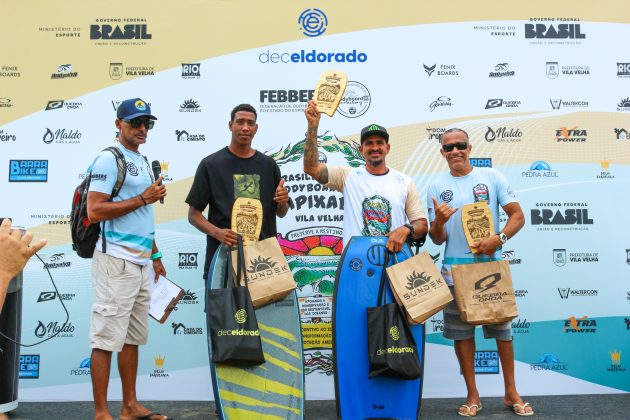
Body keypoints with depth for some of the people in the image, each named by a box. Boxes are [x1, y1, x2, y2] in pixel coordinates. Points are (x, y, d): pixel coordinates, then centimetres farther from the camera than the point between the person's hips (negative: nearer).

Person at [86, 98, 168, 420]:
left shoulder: (143, 161, 18)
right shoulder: (109, 159, -8)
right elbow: (95, 211, -16)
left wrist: (155, 255, 21)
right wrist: (143, 199, -15)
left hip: (141, 261, 9)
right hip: (117, 261, -9)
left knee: (132, 338, 14)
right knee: (107, 338, -2)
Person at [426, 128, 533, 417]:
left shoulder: (492, 176, 2)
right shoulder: (436, 188, 2)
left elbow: (517, 215, 0)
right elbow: (437, 239, 2)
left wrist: (499, 238, -17)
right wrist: (439, 221, -20)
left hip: (492, 264, 0)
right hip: (455, 269, 1)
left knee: (502, 328, 7)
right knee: (462, 332, 6)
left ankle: (511, 393, 24)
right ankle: (473, 395, 20)